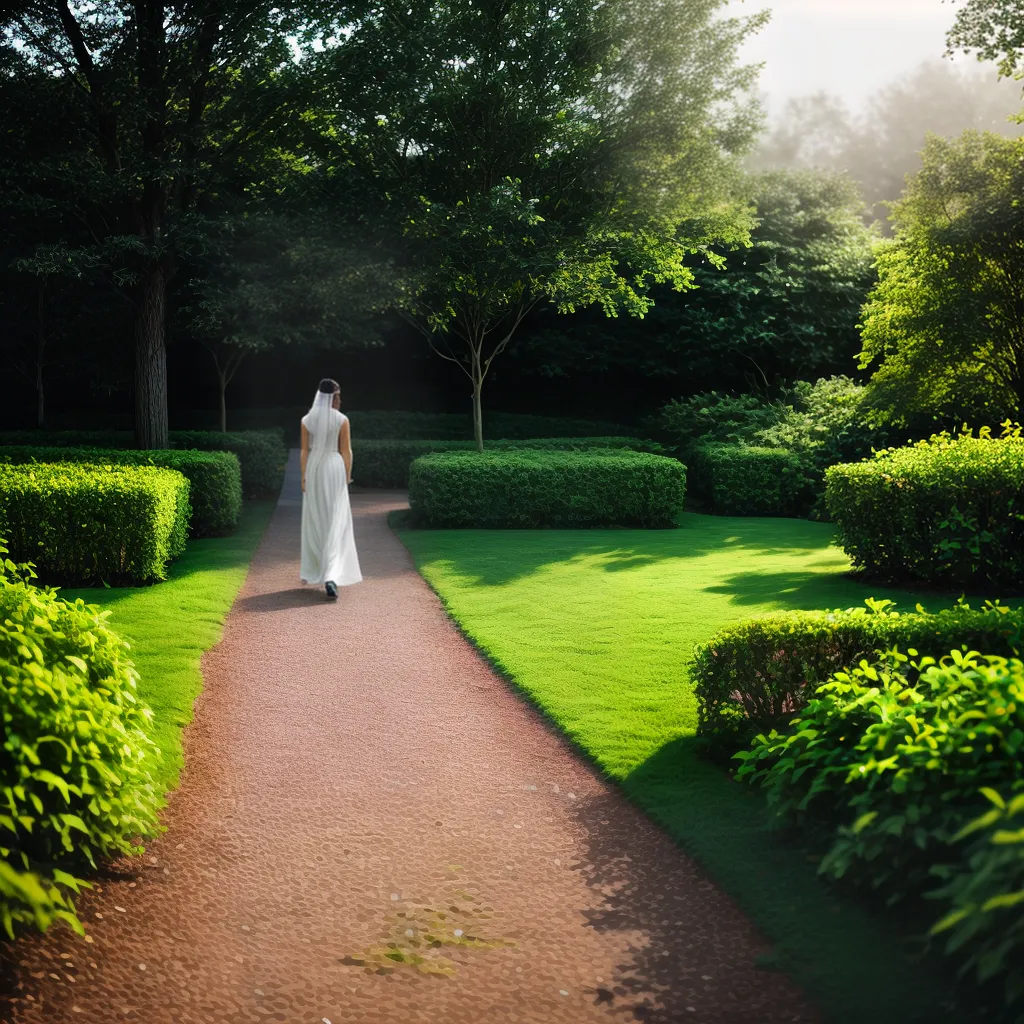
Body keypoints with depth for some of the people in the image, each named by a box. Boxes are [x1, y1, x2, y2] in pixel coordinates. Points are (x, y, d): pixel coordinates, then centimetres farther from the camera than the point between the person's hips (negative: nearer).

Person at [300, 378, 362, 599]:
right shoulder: (342, 420, -6)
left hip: (313, 470, 3)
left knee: (314, 522, 16)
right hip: (335, 470, -2)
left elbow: (304, 451, 0)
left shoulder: (307, 420, 0)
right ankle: (331, 576, -19)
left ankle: (312, 572, 25)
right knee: (335, 524, -4)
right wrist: (347, 477, 4)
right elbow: (346, 451, -5)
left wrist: (304, 477, 5)